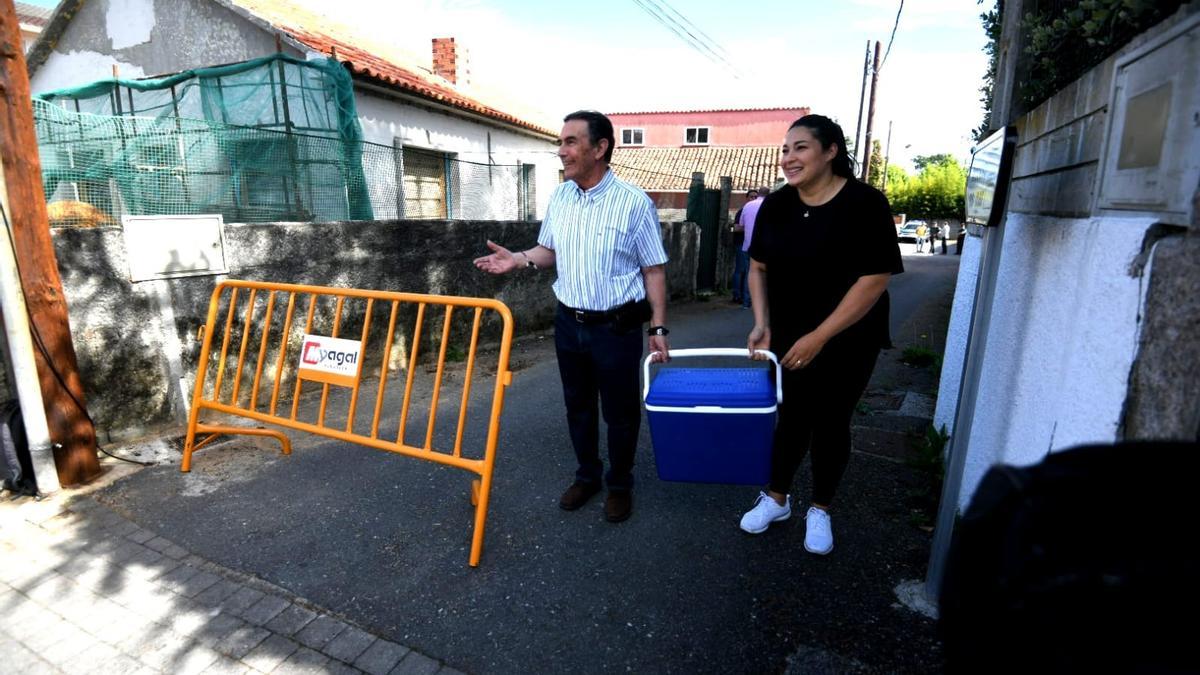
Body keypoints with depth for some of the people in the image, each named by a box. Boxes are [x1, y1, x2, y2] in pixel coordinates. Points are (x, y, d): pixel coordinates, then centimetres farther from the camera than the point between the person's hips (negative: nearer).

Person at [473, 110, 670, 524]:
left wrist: (658, 326, -10)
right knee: (578, 406, 17)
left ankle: (620, 485, 31)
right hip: (568, 322, 5)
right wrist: (519, 259, -7)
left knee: (620, 412, 9)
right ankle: (587, 475, 38)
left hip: (616, 327, -5)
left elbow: (654, 269, -7)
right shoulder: (559, 197, 3)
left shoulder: (634, 203, -12)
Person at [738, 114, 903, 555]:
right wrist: (762, 323, -7)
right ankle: (776, 499, 32)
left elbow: (875, 279, -18)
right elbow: (759, 267, 6)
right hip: (788, 338, 3)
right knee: (792, 418, 13)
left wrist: (819, 336, -21)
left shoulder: (864, 204, -15)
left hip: (846, 342, -3)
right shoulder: (775, 206, -2)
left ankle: (820, 510, 30)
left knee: (830, 423, 10)